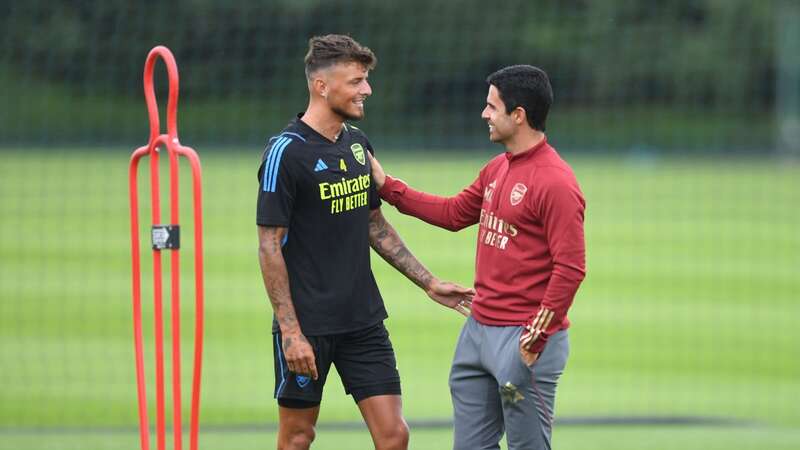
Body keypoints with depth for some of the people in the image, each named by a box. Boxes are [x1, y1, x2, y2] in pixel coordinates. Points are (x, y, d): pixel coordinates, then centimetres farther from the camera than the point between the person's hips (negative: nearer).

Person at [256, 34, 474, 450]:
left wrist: (429, 283, 16)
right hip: (307, 324, -6)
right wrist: (290, 331, -18)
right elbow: (269, 247, -14)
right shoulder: (286, 152, -13)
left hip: (363, 320, 6)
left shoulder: (358, 144, 8)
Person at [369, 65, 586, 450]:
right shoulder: (497, 169, 12)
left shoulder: (555, 183, -17)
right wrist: (387, 186, 24)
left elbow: (570, 269, -20)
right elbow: (454, 213, 27)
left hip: (524, 340, -9)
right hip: (478, 329, 9)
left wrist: (537, 337, -21)